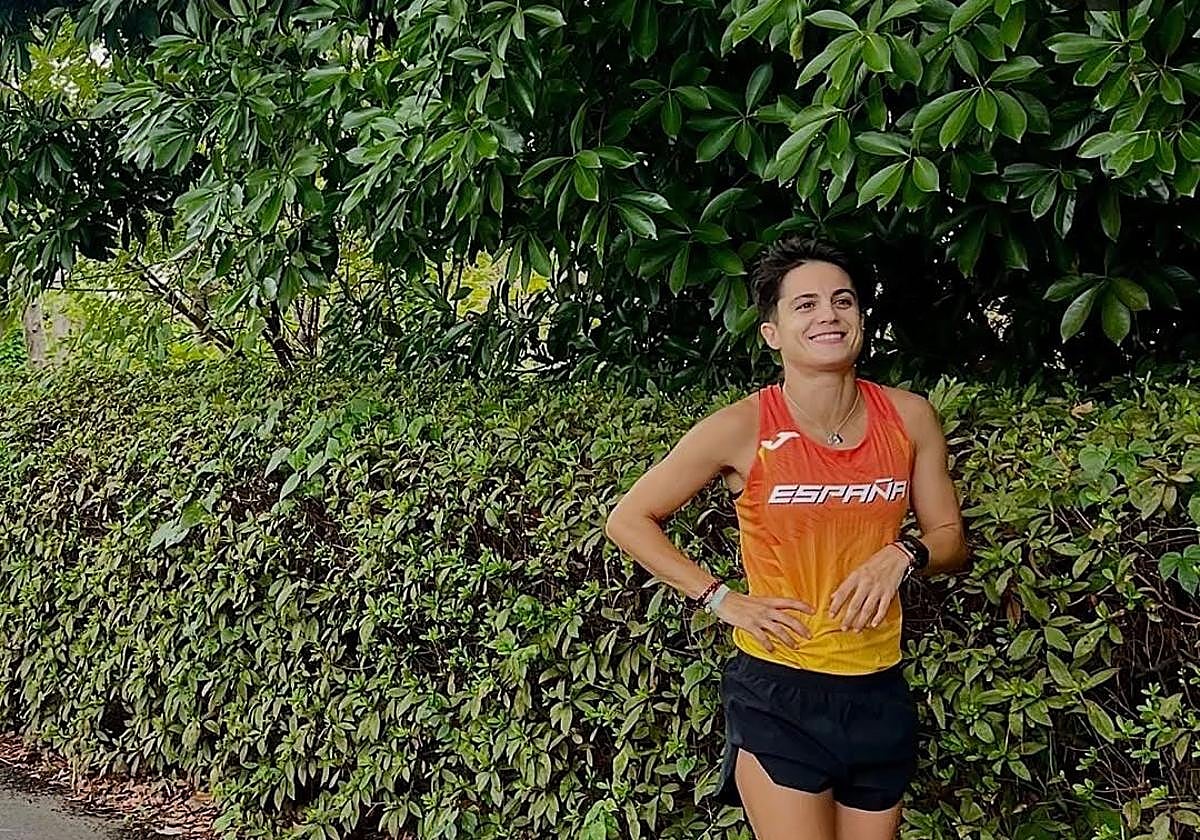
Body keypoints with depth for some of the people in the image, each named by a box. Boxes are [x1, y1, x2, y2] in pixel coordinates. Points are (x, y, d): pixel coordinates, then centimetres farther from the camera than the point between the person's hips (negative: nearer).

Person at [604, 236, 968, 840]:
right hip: (777, 693, -4)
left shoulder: (909, 418, -3)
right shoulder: (742, 429, -12)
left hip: (880, 693, 4)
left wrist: (903, 555, -13)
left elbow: (950, 538, 9)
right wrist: (721, 599, -8)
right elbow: (628, 521, -3)